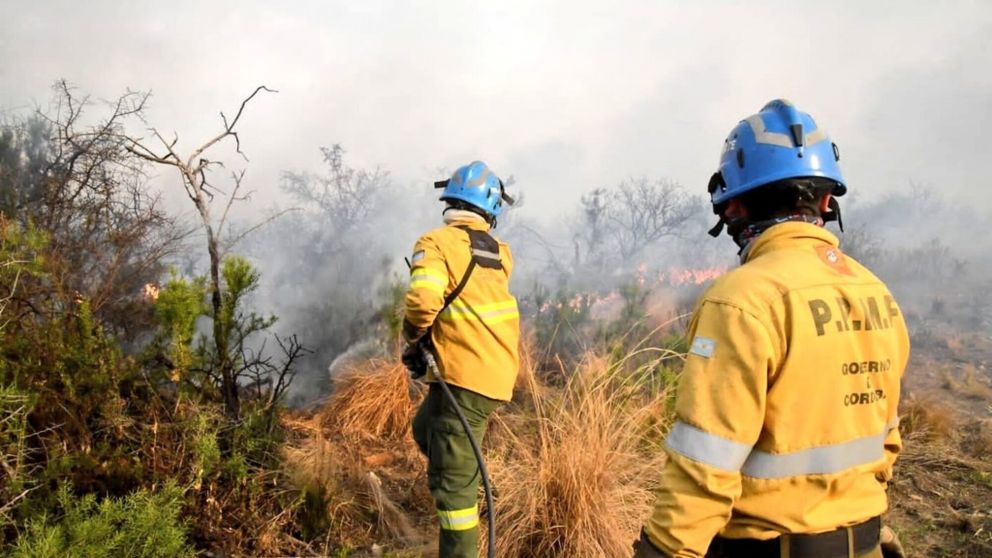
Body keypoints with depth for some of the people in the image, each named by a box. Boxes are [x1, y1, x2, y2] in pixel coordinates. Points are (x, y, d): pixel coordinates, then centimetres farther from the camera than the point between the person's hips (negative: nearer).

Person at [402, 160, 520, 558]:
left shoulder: (437, 242, -11)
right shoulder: (501, 253, 8)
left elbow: (422, 299, -24)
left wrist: (413, 342, -7)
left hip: (465, 376, -7)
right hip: (498, 373, 8)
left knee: (451, 483, 2)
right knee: (426, 429, 29)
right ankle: (469, 500, 33)